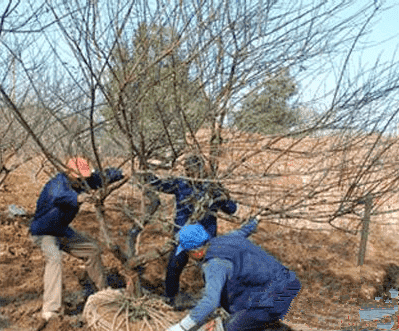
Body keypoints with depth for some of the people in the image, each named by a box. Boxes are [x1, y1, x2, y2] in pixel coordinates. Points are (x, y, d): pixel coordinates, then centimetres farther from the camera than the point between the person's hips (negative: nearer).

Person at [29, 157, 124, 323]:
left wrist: (115, 173, -18)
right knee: (54, 258, -34)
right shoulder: (57, 183, -31)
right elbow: (58, 196, -56)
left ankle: (103, 290, 32)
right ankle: (50, 310, -37)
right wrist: (77, 198, -73)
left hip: (62, 230, 9)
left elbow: (99, 178, 4)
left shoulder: (80, 182, -8)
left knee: (92, 249, 12)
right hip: (44, 232, -8)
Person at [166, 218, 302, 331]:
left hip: (275, 298, -10)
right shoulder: (227, 239, 9)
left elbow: (211, 301, -29)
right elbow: (242, 232, 33)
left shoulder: (214, 263, -17)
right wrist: (252, 223, 58)